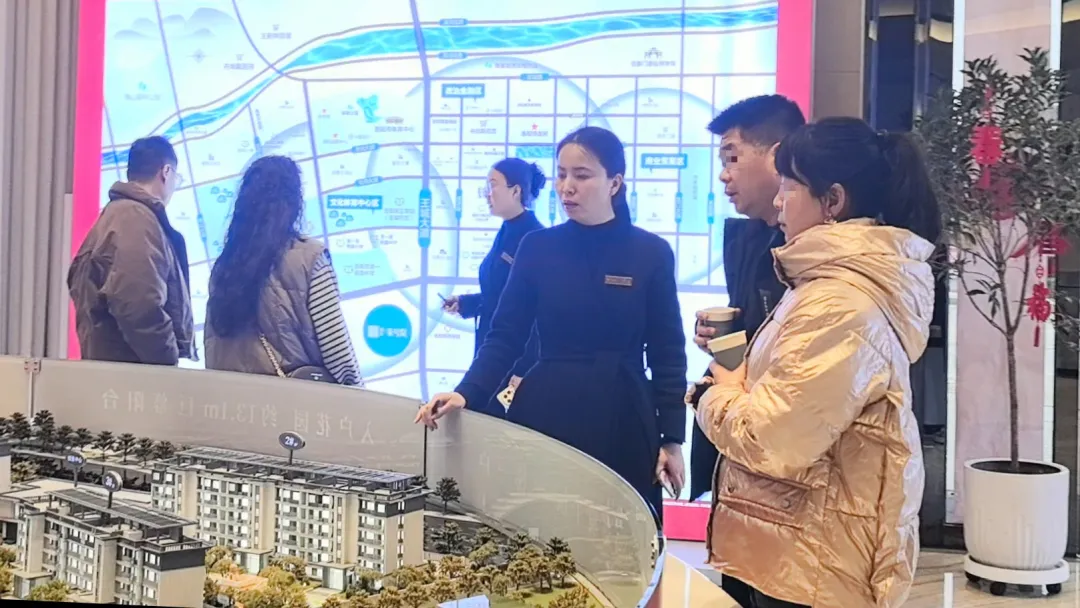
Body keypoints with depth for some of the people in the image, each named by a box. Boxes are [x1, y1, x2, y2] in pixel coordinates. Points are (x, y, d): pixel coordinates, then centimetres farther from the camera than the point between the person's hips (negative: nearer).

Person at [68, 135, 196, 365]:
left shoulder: (117, 213, 19)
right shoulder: (137, 217, -12)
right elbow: (140, 306, -25)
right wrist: (172, 362, -16)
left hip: (116, 366, 10)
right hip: (139, 369, -10)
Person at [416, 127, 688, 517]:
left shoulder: (651, 253, -2)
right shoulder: (537, 247, 3)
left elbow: (667, 354, 0)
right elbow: (505, 337, 1)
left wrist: (672, 438, -2)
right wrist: (465, 393, -14)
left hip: (622, 420, -1)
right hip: (545, 414, 1)